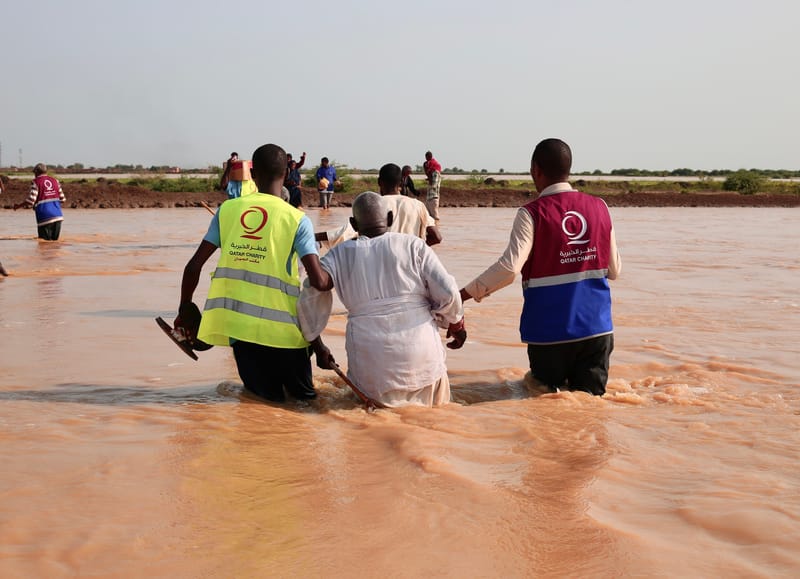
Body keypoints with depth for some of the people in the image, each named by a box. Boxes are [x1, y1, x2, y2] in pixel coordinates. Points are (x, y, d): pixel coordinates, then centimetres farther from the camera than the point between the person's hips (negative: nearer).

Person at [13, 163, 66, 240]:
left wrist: (18, 206, 7)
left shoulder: (36, 182, -1)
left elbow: (31, 200, -9)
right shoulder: (55, 180, 14)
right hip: (58, 215, 5)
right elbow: (62, 198, 13)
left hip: (45, 216, -5)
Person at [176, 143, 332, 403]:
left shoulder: (227, 209, 6)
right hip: (280, 325, -3)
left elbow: (194, 266, 4)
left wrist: (184, 311, 18)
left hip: (236, 321, 3)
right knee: (303, 394, 15)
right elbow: (318, 281, -10)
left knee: (267, 395, 17)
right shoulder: (297, 219, -2)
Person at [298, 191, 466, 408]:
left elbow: (309, 296, -1)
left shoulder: (340, 255, 8)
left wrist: (318, 347, 10)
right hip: (420, 353, 0)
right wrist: (457, 325, 18)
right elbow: (447, 292, -1)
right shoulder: (413, 246, 5)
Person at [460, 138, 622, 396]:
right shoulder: (599, 208, 4)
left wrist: (465, 294, -14)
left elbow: (509, 267, -21)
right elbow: (614, 270, 9)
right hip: (596, 328, 3)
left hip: (549, 331, -3)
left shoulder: (532, 214, -10)